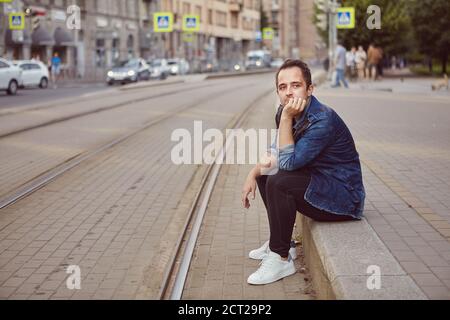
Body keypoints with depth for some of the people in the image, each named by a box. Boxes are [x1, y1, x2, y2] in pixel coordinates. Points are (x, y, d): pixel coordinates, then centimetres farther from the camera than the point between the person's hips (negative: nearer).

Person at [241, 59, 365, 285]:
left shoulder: (323, 120, -26)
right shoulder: (290, 112, 0)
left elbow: (288, 162, -28)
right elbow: (275, 154, 14)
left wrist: (286, 118, -28)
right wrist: (253, 174, -1)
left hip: (344, 200, -10)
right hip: (318, 183, 10)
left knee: (279, 183, -28)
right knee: (264, 174, 17)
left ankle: (281, 259, -15)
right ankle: (279, 243, 21)